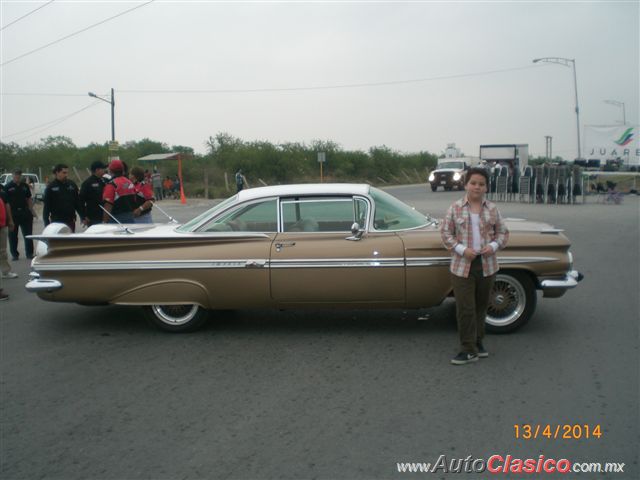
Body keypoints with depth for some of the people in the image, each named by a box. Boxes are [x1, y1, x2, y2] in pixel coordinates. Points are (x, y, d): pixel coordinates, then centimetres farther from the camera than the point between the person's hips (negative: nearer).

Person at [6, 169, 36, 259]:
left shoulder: (25, 186, 9)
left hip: (25, 213, 3)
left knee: (28, 234, 5)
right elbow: (5, 202, -6)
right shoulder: (8, 187, -3)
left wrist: (31, 211, 6)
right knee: (13, 235, 5)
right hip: (13, 213, -3)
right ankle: (14, 254, 15)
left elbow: (29, 199, 14)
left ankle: (29, 253, 12)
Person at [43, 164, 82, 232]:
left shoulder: (72, 185, 8)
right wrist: (46, 223, -7)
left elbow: (77, 203, 12)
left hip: (70, 221, 3)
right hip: (57, 221, -3)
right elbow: (46, 206, -2)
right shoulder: (51, 187, -1)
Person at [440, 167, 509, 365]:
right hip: (462, 266, -3)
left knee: (481, 306, 14)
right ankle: (468, 350, 5)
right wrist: (462, 249, -15)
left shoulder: (492, 209, 4)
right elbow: (446, 232, -2)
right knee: (465, 309, -3)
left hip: (487, 265, 3)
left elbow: (503, 232, 10)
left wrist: (493, 246, -10)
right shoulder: (455, 208, -2)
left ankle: (478, 342, 32)